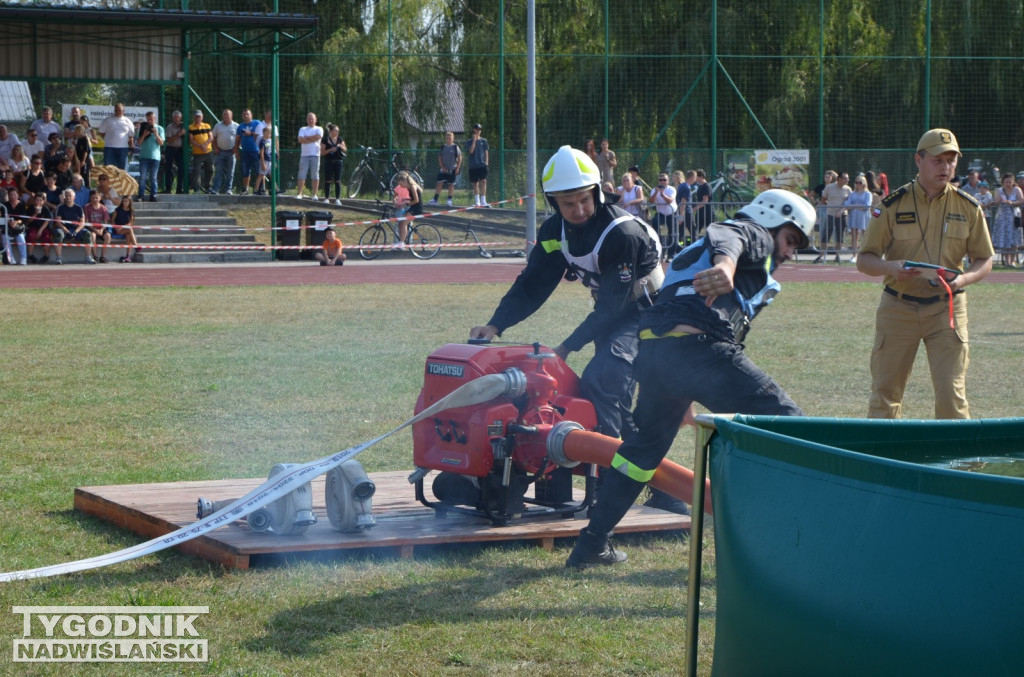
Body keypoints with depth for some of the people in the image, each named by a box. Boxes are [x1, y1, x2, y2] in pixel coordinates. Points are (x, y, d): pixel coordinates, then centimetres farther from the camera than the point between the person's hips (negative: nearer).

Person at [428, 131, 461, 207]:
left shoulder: (455, 147, 0)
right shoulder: (442, 147, 6)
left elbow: (459, 158, 1)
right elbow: (439, 158, 7)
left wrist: (458, 168, -5)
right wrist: (442, 167, -3)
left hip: (452, 170, -2)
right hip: (443, 169, 2)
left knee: (451, 185, 2)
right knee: (439, 183, -5)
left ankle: (450, 200, 8)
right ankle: (435, 200, -4)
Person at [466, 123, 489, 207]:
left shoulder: (483, 141, 9)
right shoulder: (469, 142, 5)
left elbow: (486, 152, 10)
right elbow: (471, 151, -11)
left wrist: (486, 163, 0)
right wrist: (474, 140, -10)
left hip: (482, 165, 0)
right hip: (473, 165, 0)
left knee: (483, 181, -14)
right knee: (475, 184, 7)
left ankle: (483, 201, -17)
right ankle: (477, 202, 15)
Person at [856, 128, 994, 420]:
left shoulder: (968, 208, 1)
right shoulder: (893, 204, -3)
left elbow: (984, 260, 7)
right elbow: (864, 260, -1)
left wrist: (962, 279, -15)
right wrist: (890, 267, -23)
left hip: (947, 308, 0)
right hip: (898, 308, 0)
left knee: (951, 394, -6)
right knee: (884, 395, 4)